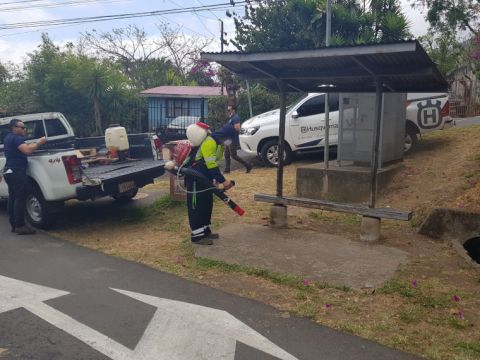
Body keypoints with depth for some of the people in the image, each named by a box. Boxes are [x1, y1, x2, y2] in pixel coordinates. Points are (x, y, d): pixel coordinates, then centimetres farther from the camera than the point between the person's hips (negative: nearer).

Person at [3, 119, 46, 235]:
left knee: (13, 198, 12)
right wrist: (39, 143, -15)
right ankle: (20, 226, -9)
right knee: (20, 199, -9)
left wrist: (34, 144, 13)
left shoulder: (8, 138, 19)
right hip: (16, 172, -11)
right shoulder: (16, 138, -12)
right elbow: (27, 150, -25)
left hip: (10, 171, 11)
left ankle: (14, 224, 16)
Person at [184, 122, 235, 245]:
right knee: (196, 206, -5)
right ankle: (197, 235, 0)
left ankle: (205, 231, 23)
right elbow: (211, 165, -27)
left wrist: (217, 179, 11)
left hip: (205, 177, 10)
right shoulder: (209, 142, -24)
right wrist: (223, 181, -25)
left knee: (207, 204, 14)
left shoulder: (218, 142, 8)